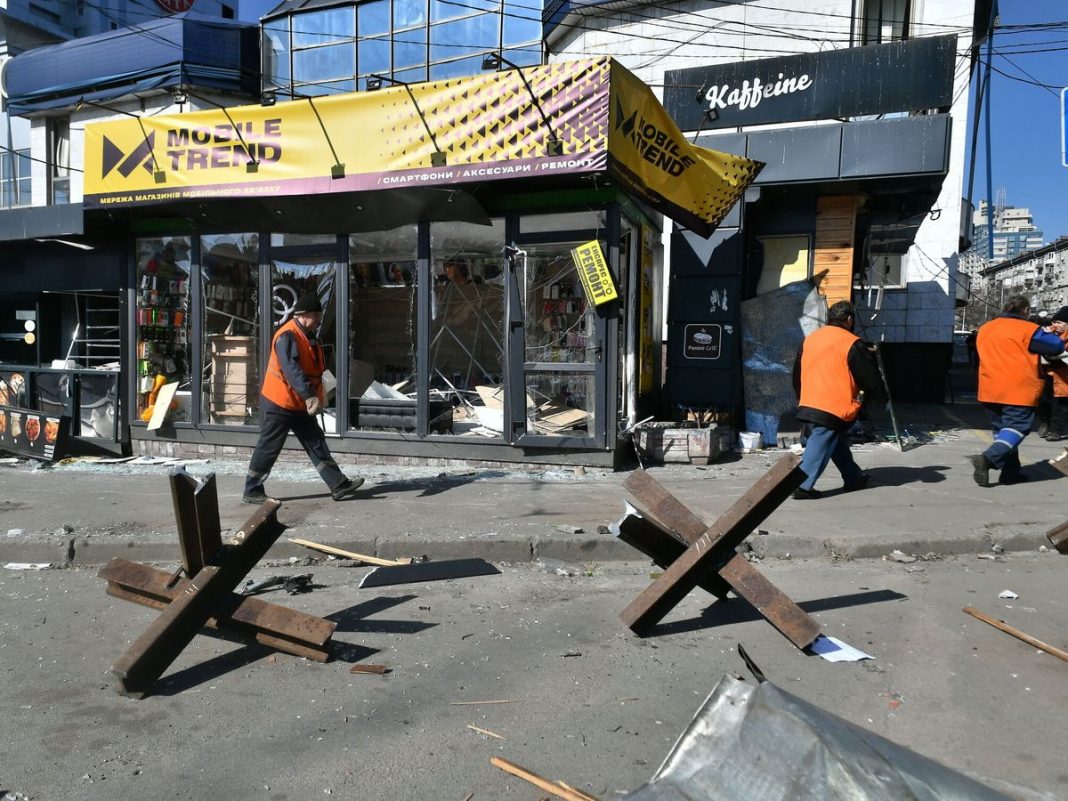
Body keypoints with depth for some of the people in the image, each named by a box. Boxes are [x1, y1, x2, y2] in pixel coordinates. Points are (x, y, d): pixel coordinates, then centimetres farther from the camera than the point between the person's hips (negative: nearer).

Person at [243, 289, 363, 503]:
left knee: (316, 443, 7)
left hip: (300, 405, 9)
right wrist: (309, 395, -45)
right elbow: (291, 369, -35)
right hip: (278, 404, -9)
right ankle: (252, 492, 15)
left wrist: (315, 398, 20)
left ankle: (339, 485, 8)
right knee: (268, 449, 2)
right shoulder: (287, 336, -21)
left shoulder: (308, 336, 10)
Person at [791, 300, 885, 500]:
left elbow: (797, 375, 20)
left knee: (838, 444, 20)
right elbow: (870, 377, -3)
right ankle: (803, 485, -9)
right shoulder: (851, 343, -8)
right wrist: (875, 394, 18)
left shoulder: (809, 339, 12)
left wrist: (803, 398, 31)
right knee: (820, 446, -5)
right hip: (835, 408, -7)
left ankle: (854, 478, 32)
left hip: (808, 405, 7)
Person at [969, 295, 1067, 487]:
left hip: (990, 390, 7)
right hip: (1018, 390, -7)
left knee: (1002, 429, 14)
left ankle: (1011, 471, 15)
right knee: (1017, 427, -4)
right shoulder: (1027, 329, -8)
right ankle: (988, 458, -24)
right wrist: (1048, 333, 14)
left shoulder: (985, 329, 12)